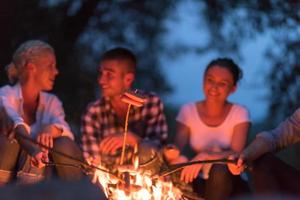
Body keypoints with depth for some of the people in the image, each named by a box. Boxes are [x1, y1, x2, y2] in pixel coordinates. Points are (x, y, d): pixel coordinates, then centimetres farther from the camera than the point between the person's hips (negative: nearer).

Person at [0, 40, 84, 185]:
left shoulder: (51, 102, 11)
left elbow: (64, 129, -10)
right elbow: (14, 123, -29)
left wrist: (51, 129, -35)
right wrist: (32, 147, -50)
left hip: (36, 182, 4)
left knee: (64, 144, -20)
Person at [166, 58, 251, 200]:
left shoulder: (239, 113, -7)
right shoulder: (188, 111, 0)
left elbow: (236, 154, -19)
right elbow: (177, 149, -9)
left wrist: (204, 157, -36)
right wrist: (173, 155, -35)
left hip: (229, 182, -1)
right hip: (200, 183, 1)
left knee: (219, 171, -35)